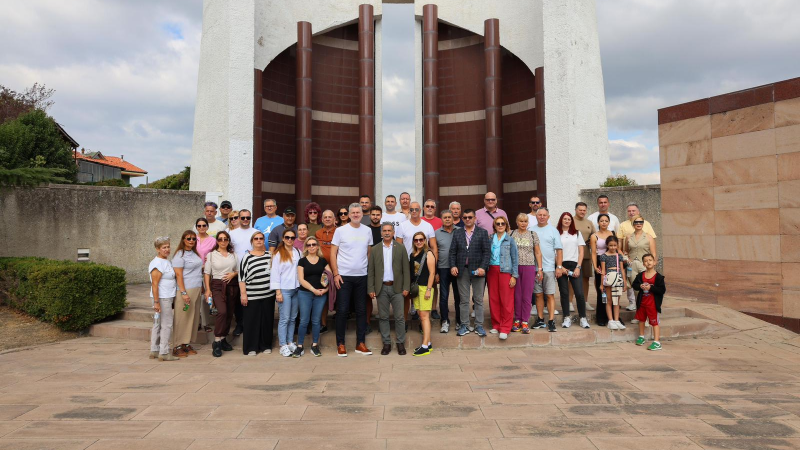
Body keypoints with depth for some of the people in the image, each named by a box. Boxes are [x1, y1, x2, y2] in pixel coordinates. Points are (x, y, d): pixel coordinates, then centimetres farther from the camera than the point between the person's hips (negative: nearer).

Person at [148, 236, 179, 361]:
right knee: (166, 325, -5)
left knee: (158, 325, 14)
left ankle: (154, 351, 22)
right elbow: (155, 284, -18)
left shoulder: (166, 261, 15)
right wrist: (156, 302, -21)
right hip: (162, 298, -9)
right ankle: (164, 353, 1)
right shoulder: (157, 263, -14)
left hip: (168, 297, 9)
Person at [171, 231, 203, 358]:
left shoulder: (195, 253, 15)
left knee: (192, 318, 9)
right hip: (186, 290, -7)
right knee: (182, 319, -3)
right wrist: (183, 293, -18)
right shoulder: (180, 255, -7)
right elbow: (178, 275, -12)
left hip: (196, 290, 7)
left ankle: (187, 344, 17)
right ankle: (177, 347, 4)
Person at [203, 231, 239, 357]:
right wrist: (208, 289, -6)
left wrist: (233, 274, -5)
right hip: (217, 286, -4)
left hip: (232, 286, 4)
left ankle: (223, 339, 21)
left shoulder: (233, 254, 12)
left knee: (229, 314, 6)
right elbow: (207, 272, 1)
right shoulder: (211, 254, 3)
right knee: (222, 312, -21)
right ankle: (216, 342, -12)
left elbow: (238, 270, 17)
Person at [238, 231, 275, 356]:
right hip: (252, 296, -3)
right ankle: (251, 347, 14)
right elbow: (242, 277, -4)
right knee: (252, 321, 3)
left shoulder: (270, 255, 8)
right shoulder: (247, 257, -2)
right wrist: (243, 294, -9)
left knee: (267, 320, 8)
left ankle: (266, 345, 21)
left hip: (268, 294, 3)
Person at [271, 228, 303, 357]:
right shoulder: (278, 253, -5)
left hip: (296, 289, 5)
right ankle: (283, 346, 5)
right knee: (284, 319, -3)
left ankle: (290, 342, 20)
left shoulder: (298, 252, 8)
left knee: (293, 318, 10)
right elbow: (275, 273, -8)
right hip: (284, 290, -5)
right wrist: (278, 292, -12)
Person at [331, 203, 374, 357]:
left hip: (362, 276, 3)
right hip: (344, 276, -3)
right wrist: (335, 274, -9)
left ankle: (360, 343, 20)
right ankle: (340, 344, 13)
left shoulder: (367, 231, 6)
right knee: (342, 310, 1)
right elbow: (333, 253, -2)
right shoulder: (340, 230, -3)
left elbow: (370, 252, 12)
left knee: (361, 310, 9)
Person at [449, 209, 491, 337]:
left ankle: (479, 325, 13)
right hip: (462, 270, 2)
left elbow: (487, 252, -3)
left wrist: (483, 267, -14)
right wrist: (453, 266, -7)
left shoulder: (483, 233, 3)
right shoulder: (457, 233, 9)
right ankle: (464, 325, 14)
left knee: (479, 299, 5)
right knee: (464, 300, 7)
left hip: (477, 270, -2)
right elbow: (453, 251, 6)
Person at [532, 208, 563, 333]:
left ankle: (551, 321, 3)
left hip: (549, 268, -2)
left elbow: (559, 250, 2)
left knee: (550, 295, -1)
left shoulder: (553, 230, 4)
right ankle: (540, 320, 18)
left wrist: (559, 266, -6)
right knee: (538, 295, 9)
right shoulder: (531, 230, 8)